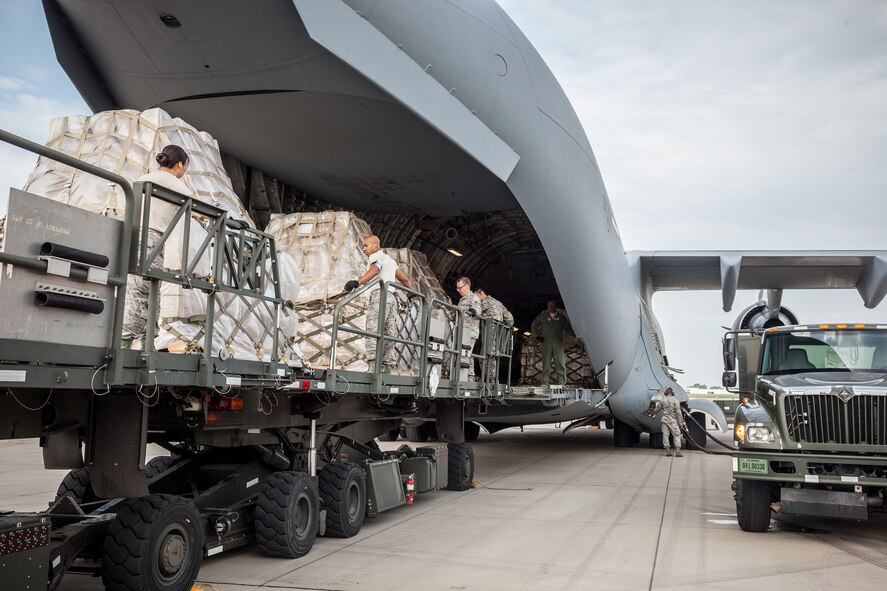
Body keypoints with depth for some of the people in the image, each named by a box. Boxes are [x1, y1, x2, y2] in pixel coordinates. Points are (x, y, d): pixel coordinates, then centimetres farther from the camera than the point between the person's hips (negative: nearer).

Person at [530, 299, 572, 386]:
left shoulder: (561, 316, 13)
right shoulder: (543, 316, 13)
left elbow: (568, 328, 14)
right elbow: (533, 325, 19)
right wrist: (536, 336, 9)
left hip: (558, 343, 0)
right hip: (546, 342, 0)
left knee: (561, 364, -6)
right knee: (546, 364, 0)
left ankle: (562, 383, -7)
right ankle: (544, 383, 0)